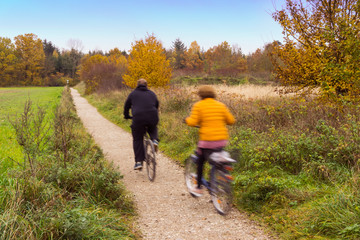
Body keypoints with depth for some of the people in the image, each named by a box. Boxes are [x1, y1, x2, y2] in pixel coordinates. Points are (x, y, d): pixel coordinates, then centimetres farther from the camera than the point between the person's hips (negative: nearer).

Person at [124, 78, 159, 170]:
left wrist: (127, 116, 37)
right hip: (153, 118, 2)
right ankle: (154, 140, 6)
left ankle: (139, 162, 6)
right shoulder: (152, 94, 22)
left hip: (138, 118, -2)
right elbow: (157, 105, 30)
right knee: (153, 129, 36)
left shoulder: (133, 94, 16)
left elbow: (126, 106, 21)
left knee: (138, 140, 11)